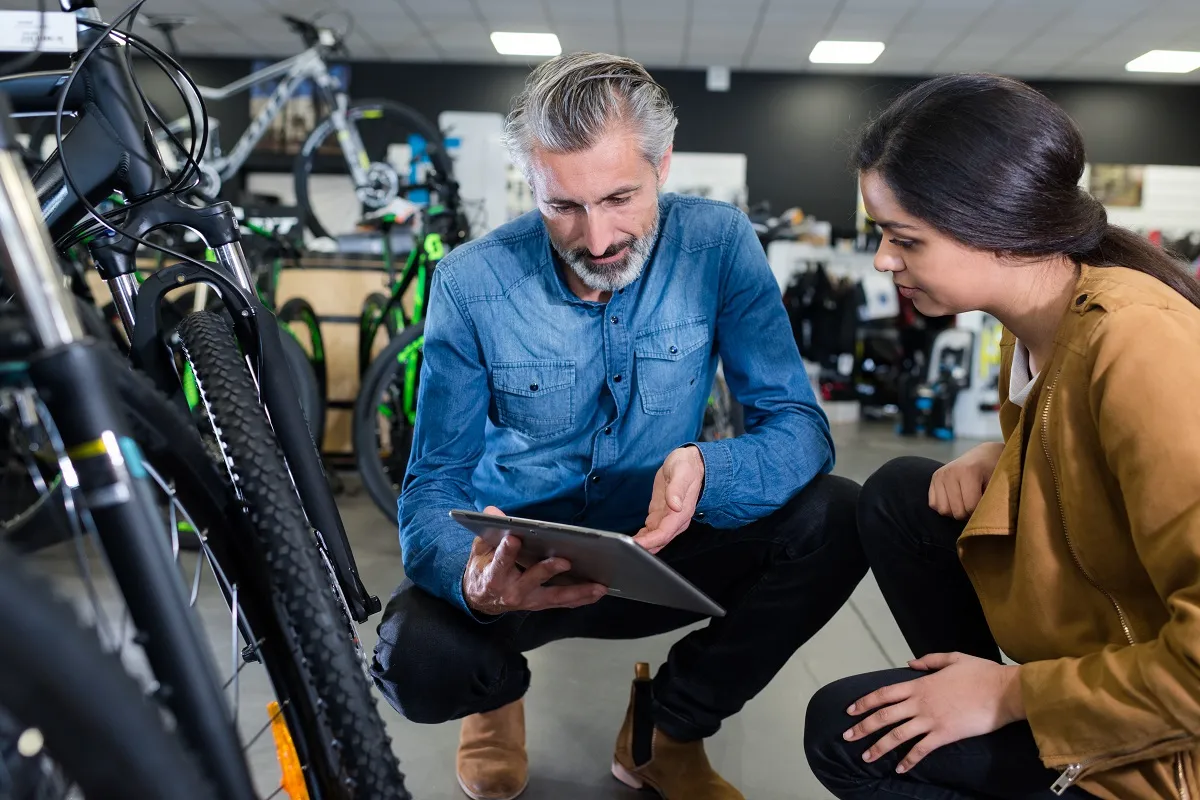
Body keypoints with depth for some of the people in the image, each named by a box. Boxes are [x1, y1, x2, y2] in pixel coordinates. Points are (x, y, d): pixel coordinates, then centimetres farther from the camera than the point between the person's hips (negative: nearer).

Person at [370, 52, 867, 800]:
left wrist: (705, 473, -38)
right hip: (519, 566, -1)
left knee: (837, 518, -22)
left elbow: (799, 426, -14)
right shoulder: (471, 282, -15)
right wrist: (472, 579, -37)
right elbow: (434, 486, -13)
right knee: (416, 659, -31)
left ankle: (667, 729, 2)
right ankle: (502, 690, 11)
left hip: (658, 552, 2)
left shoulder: (718, 243, -12)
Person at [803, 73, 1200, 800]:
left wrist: (1010, 695, -20)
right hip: (1090, 644, 8)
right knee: (900, 496, 2)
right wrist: (998, 463, -4)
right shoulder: (1036, 323, -2)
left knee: (845, 733, -7)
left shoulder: (1134, 344, -30)